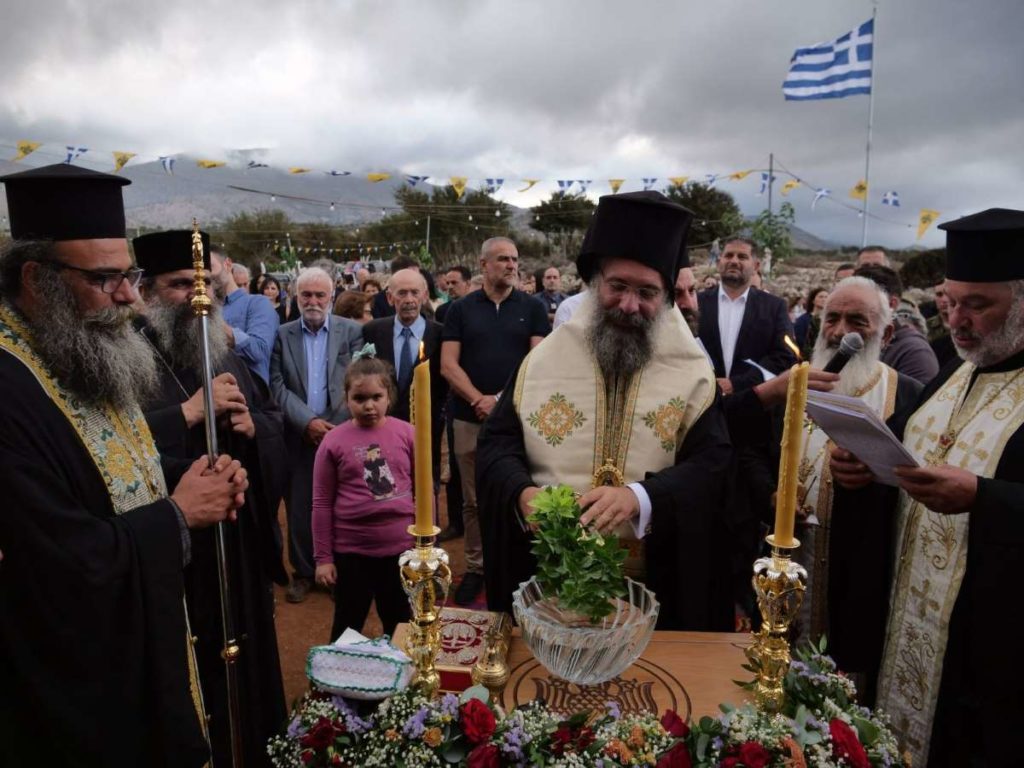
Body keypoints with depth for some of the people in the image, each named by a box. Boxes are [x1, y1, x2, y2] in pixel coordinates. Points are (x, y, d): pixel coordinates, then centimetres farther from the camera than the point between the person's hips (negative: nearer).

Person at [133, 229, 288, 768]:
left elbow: (275, 420, 13)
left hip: (239, 534, 7)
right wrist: (192, 409, -25)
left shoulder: (225, 356, 11)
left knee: (245, 652, 20)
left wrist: (251, 424, -9)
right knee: (191, 668, 6)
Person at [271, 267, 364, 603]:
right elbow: (278, 386, -1)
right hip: (298, 435, 1)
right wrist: (307, 422, -13)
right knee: (299, 507, 8)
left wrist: (333, 427, -12)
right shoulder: (282, 335, 5)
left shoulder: (352, 331, 0)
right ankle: (303, 572, 23)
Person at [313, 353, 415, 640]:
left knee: (401, 627, 20)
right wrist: (323, 557, -1)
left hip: (402, 548, 1)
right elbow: (322, 504, -3)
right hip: (351, 551, -1)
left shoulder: (407, 433, -6)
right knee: (347, 627, 18)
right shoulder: (333, 441, -8)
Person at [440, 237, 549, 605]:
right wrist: (479, 400, -12)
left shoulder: (532, 308, 5)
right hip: (469, 417, 1)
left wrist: (502, 399, -10)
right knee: (473, 500, 9)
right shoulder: (461, 309, 6)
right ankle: (476, 567, 23)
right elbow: (448, 364, 0)